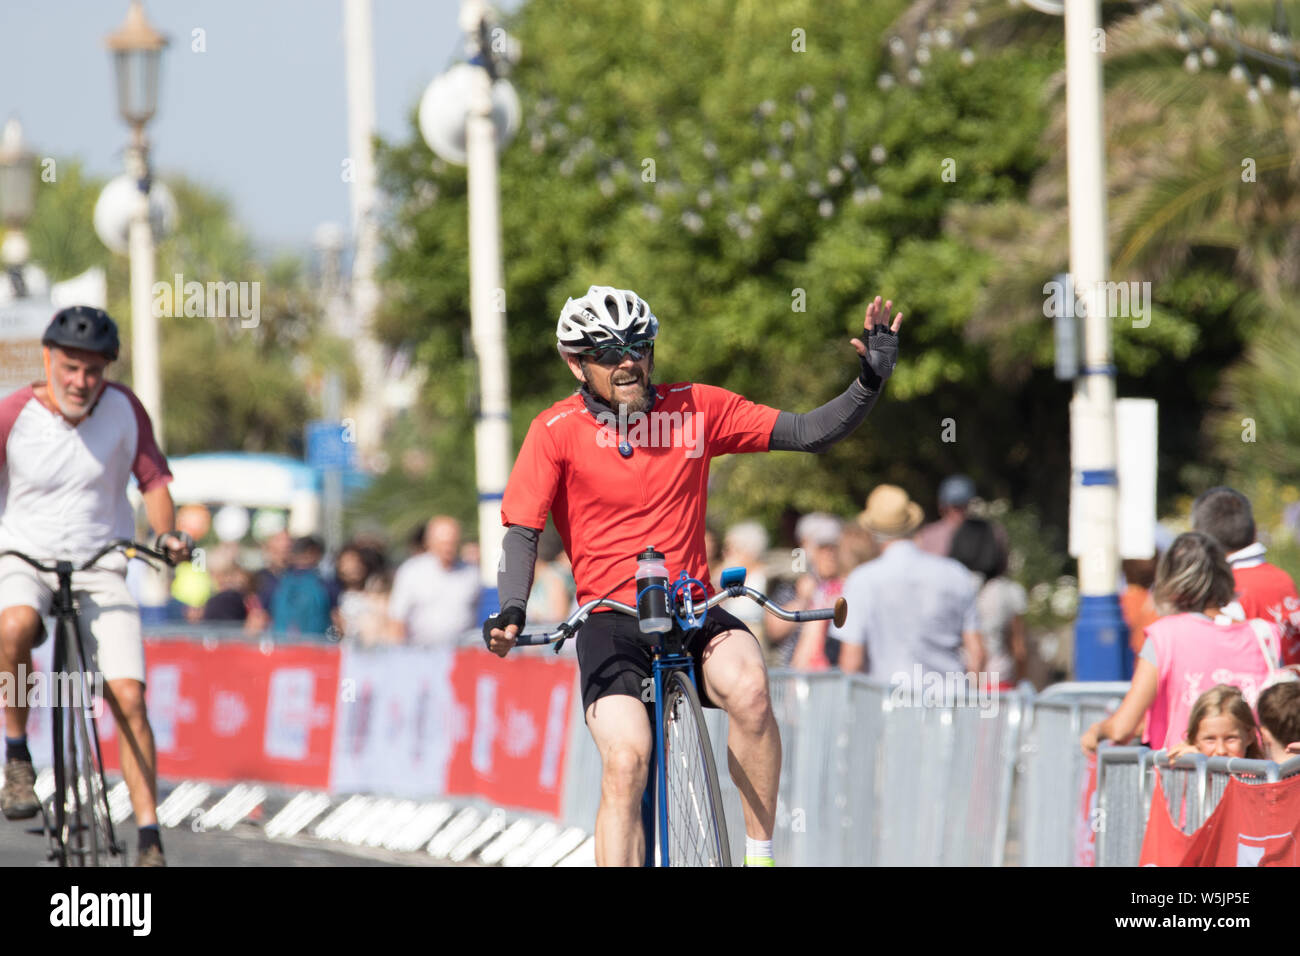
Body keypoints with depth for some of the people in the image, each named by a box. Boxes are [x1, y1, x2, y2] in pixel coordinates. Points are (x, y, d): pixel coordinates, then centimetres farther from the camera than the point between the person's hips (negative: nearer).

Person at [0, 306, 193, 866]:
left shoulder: (124, 409, -4)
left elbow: (153, 479, 4)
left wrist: (166, 533, -15)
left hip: (100, 567, 2)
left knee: (128, 698, -13)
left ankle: (150, 840, -8)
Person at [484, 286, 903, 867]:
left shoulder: (696, 409, 2)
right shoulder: (558, 431, -3)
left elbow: (811, 433, 2)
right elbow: (522, 531, -6)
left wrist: (870, 384, -13)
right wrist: (511, 610, -23)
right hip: (611, 620, -1)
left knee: (746, 685, -31)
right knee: (626, 760, -23)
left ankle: (760, 853, -17)